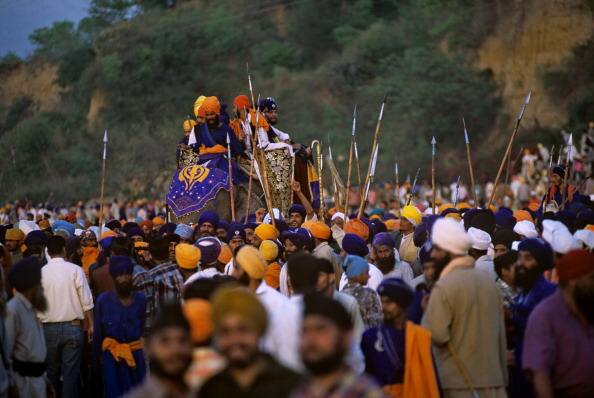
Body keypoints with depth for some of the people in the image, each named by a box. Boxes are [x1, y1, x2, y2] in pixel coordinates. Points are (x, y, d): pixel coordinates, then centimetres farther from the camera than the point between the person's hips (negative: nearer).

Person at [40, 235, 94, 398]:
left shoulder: (41, 272, -2)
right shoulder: (75, 270, -6)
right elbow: (86, 301, -6)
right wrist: (90, 325, 4)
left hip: (48, 328, 2)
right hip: (73, 326, -2)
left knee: (52, 372, 15)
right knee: (70, 372, 1)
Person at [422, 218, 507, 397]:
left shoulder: (443, 287, -12)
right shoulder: (488, 281, 8)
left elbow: (436, 334, -18)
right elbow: (501, 330, 11)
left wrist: (427, 312, 1)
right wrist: (503, 373, 17)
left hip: (460, 380, -5)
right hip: (493, 377, 6)